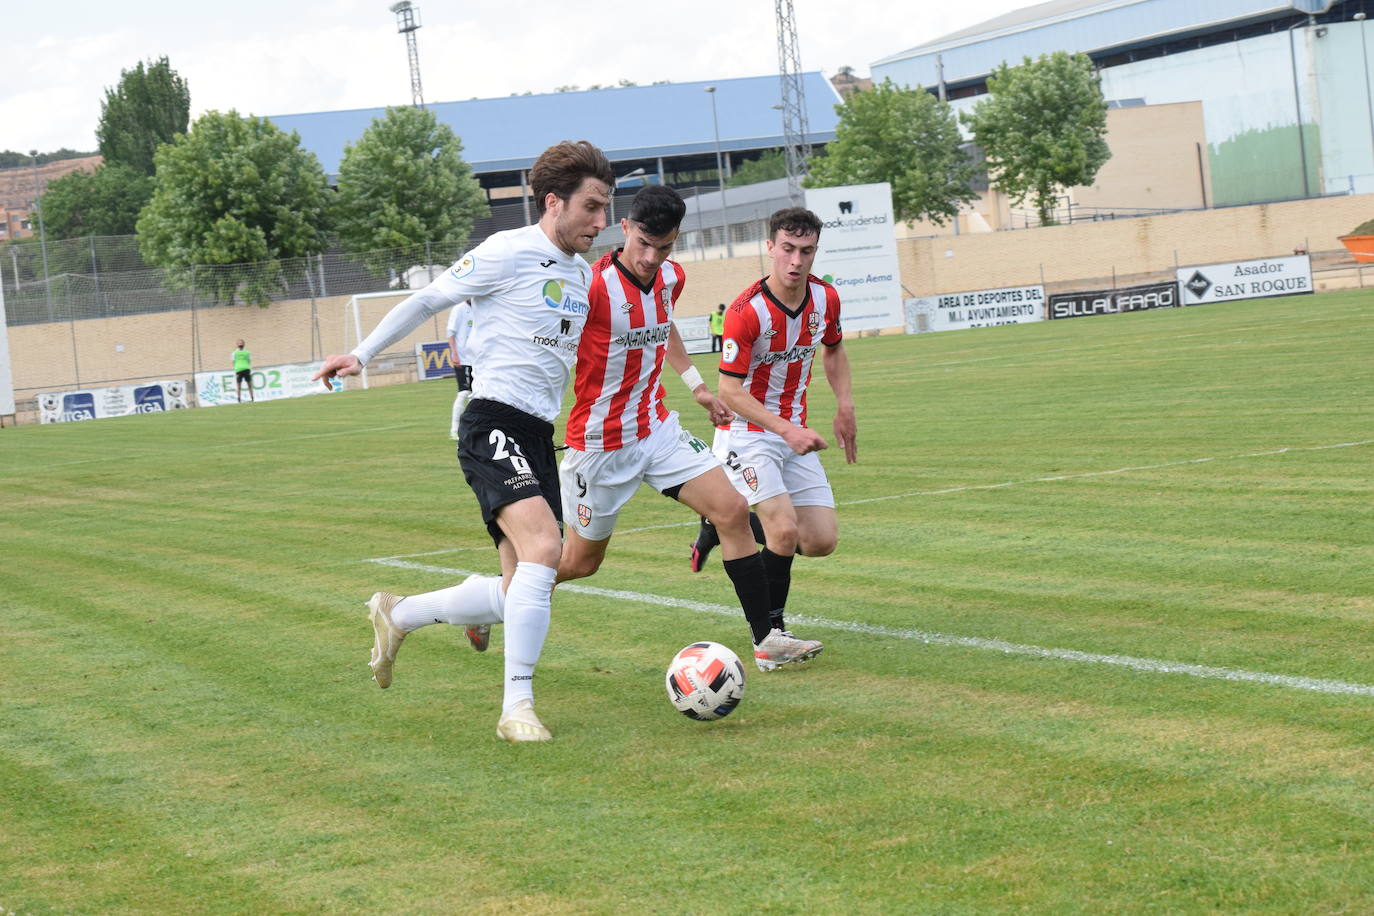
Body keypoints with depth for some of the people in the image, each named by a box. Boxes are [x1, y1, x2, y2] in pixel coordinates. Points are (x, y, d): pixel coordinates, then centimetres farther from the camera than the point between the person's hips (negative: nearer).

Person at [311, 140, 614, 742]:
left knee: (522, 595, 5)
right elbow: (429, 300, 2)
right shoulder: (508, 253, -7)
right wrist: (363, 354, 3)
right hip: (494, 426, -8)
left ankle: (398, 615, 29)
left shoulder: (583, 275, 16)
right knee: (543, 548, -29)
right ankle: (517, 708, -24)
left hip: (540, 439, 8)